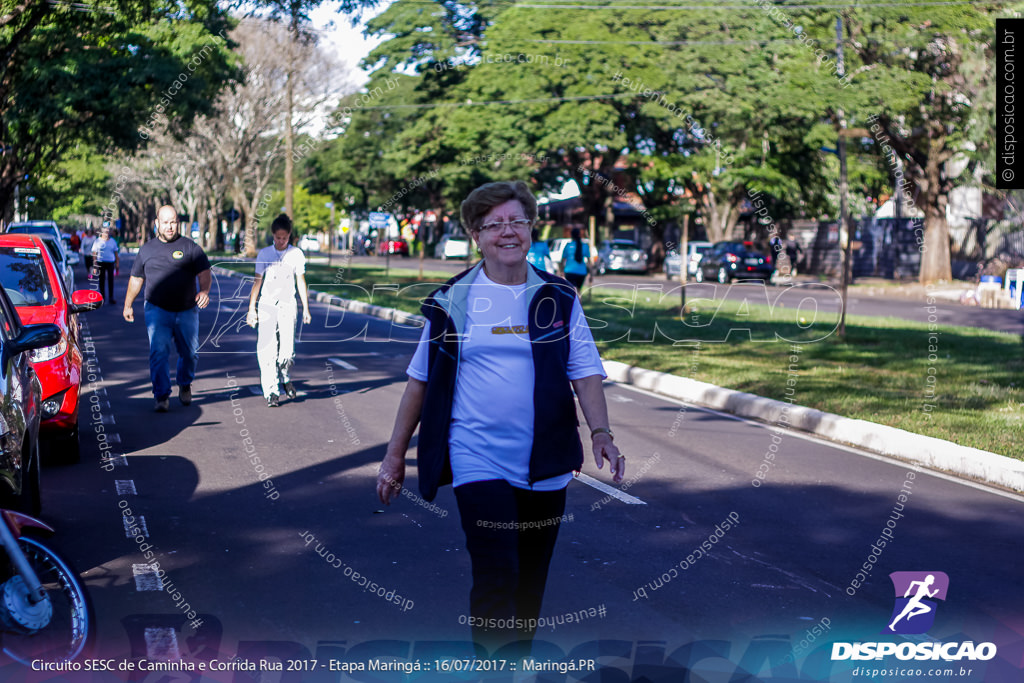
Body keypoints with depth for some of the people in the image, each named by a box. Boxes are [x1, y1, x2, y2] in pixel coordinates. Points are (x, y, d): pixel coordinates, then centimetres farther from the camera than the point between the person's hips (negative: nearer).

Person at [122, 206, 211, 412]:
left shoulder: (190, 247, 3)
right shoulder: (146, 249, 10)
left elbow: (204, 272, -5)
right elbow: (136, 279, 20)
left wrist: (204, 290, -25)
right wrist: (128, 305, 23)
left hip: (187, 311, 0)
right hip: (157, 310, 0)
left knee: (190, 352, 8)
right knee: (158, 353, -11)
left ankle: (185, 385, 35)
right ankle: (162, 396, -8)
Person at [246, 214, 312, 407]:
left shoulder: (296, 254, 4)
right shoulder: (264, 254, 5)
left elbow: (301, 282, 9)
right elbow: (258, 281, 8)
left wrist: (306, 308, 6)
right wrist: (251, 309, 4)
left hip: (287, 306, 0)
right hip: (267, 305, 0)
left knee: (287, 350, -6)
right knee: (267, 349, -7)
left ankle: (284, 377, 25)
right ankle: (271, 391, -2)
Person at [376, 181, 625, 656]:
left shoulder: (560, 299, 5)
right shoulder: (450, 301, 1)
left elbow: (585, 372, 1)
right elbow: (420, 381, 5)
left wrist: (601, 432, -16)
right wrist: (395, 455, 4)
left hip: (546, 468, 3)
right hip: (478, 463, -3)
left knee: (531, 582, 13)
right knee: (496, 579, -13)